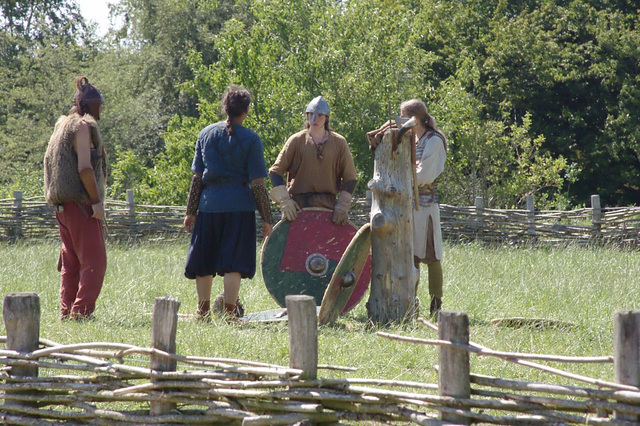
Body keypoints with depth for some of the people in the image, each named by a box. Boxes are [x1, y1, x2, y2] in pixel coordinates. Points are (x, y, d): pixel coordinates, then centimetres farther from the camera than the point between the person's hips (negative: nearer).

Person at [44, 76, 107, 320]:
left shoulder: (62, 125, 17)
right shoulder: (83, 126, -9)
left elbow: (51, 164, 19)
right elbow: (85, 167, -19)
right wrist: (96, 201, -15)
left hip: (63, 205, 9)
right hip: (80, 203, -9)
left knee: (71, 262, 11)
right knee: (94, 262, -8)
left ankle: (66, 313, 10)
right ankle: (81, 313, -14)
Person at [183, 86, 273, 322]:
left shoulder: (206, 134, 7)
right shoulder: (250, 139, -4)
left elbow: (197, 176, 8)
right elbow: (257, 183, -6)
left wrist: (191, 211, 12)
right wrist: (266, 218, -2)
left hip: (209, 203, 4)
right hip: (239, 205, -3)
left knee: (204, 260, 13)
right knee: (233, 263, 0)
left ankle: (203, 311, 20)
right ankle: (229, 312, -2)